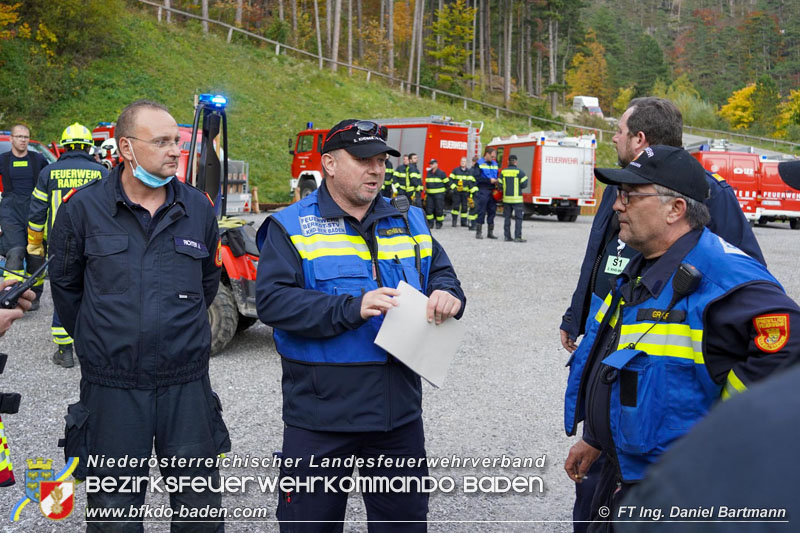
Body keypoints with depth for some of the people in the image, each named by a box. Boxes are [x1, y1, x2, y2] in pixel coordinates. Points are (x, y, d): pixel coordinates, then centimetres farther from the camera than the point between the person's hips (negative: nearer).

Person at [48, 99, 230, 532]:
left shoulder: (198, 207, 3)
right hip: (112, 388, -1)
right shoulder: (84, 208, -4)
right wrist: (96, 341, 11)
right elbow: (65, 285, 8)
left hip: (187, 384, 2)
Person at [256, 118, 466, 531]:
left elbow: (441, 274, 13)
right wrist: (351, 308, -26)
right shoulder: (290, 227, -4)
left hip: (399, 412, 5)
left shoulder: (408, 223, 11)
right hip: (320, 416, -4)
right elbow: (271, 300, -16)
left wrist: (447, 295, -12)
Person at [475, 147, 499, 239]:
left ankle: (490, 232, 15)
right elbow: (477, 178, -12)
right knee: (481, 212, -4)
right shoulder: (479, 163, -3)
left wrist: (497, 181, 2)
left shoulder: (494, 164, 17)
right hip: (483, 191, -6)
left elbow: (497, 176, 24)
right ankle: (478, 232, 3)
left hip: (492, 191, 6)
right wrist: (489, 180, -16)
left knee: (492, 211, 7)